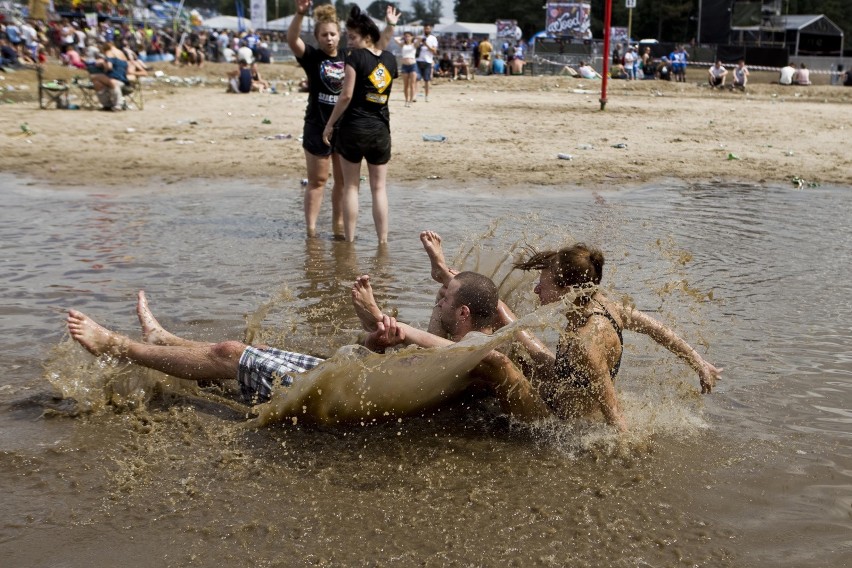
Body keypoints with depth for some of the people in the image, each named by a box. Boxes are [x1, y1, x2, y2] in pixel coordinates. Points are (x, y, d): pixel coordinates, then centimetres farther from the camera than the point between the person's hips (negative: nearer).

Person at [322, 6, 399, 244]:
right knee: (379, 188, 8)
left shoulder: (356, 56, -11)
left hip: (354, 127, -4)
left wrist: (330, 124, -7)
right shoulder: (390, 58, 6)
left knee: (350, 186, 6)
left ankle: (349, 240, 9)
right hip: (381, 129, 4)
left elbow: (346, 95, -15)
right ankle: (383, 240, 8)